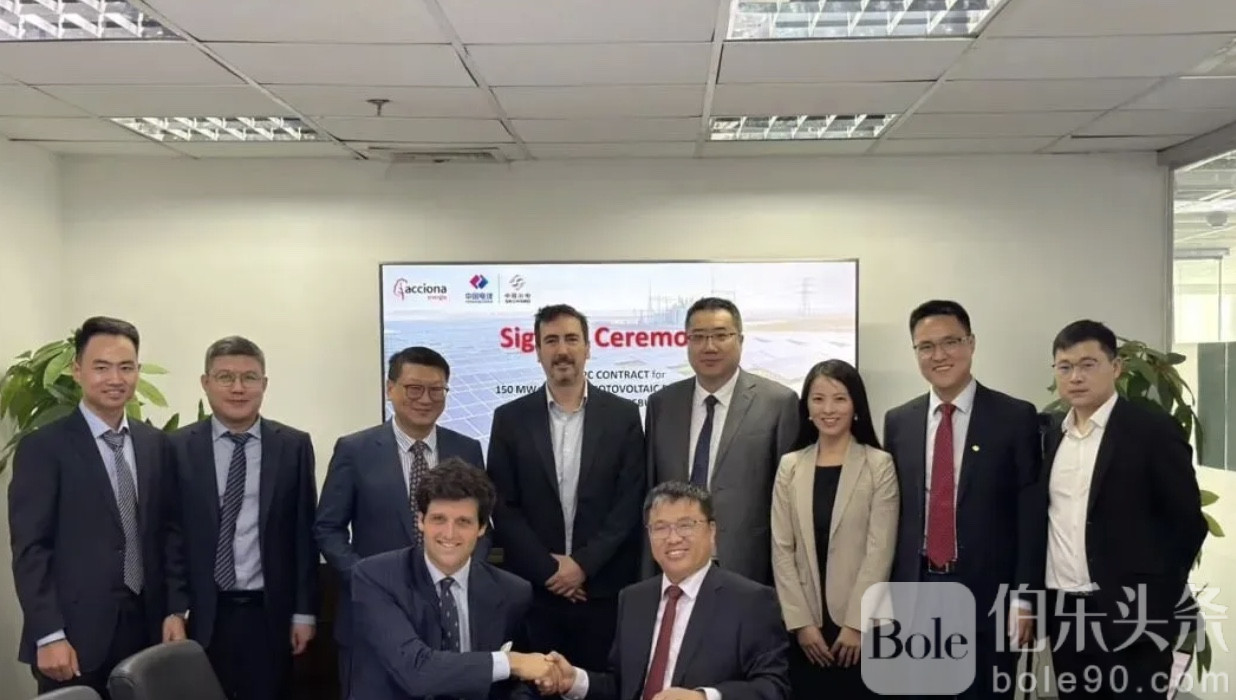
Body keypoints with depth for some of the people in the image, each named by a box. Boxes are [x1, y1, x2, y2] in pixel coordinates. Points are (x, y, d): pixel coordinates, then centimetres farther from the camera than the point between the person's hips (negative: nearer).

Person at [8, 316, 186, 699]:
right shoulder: (42, 447, -6)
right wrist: (49, 636, -14)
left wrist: (174, 610, 4)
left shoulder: (157, 444, 8)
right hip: (77, 635, -4)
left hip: (147, 626, 4)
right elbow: (29, 548, -9)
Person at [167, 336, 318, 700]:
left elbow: (304, 533, 3)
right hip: (202, 615, 0)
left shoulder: (294, 446, 2)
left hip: (269, 613, 1)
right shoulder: (179, 448, 1)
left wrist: (304, 611, 1)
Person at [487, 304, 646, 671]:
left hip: (604, 587, 0)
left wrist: (584, 564, -9)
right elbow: (503, 507, 0)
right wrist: (548, 569, -8)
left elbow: (631, 502, -2)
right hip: (532, 588, 1)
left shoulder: (623, 415, 3)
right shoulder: (510, 418, 4)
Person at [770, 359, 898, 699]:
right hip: (803, 625, 2)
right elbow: (782, 550, 2)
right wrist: (801, 621, -5)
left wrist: (856, 624, -11)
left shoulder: (880, 465, -3)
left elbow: (880, 550, -7)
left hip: (859, 624, -2)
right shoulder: (790, 466, 5)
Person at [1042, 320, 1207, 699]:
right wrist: (1037, 596, 10)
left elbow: (1187, 521, -6)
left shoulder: (1154, 430, -7)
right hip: (1064, 612, 5)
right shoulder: (1051, 435, 10)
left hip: (1129, 614, -5)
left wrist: (1157, 600, -5)